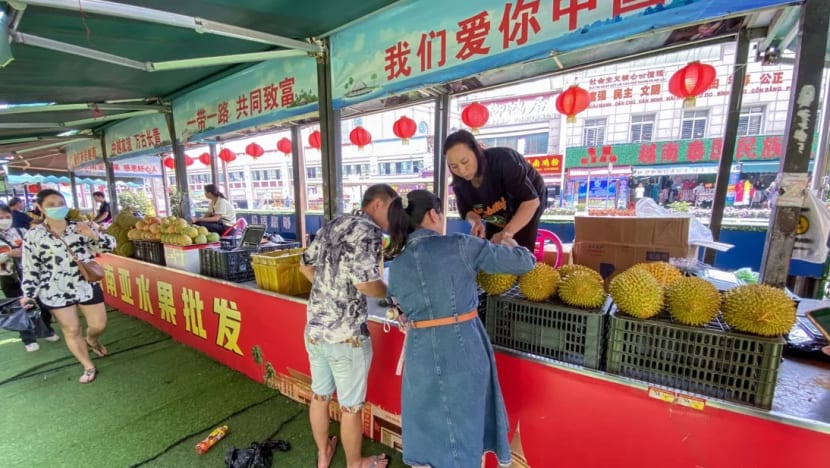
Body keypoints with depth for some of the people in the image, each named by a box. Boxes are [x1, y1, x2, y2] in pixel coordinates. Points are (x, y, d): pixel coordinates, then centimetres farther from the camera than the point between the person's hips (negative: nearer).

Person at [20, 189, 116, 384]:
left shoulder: (81, 227, -3)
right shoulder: (33, 236, -5)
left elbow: (110, 245, -2)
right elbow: (30, 269, 0)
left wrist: (94, 235, -21)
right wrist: (28, 294, -3)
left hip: (87, 286, 1)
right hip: (56, 291, 0)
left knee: (99, 325, 9)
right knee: (71, 330, 9)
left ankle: (91, 340, 46)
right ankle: (88, 367, 25)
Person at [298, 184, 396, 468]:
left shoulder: (332, 226, 8)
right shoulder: (369, 231, -17)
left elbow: (306, 266, 15)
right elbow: (365, 284, -24)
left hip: (315, 328, 8)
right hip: (346, 335, -7)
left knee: (319, 396, 24)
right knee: (351, 405, 15)